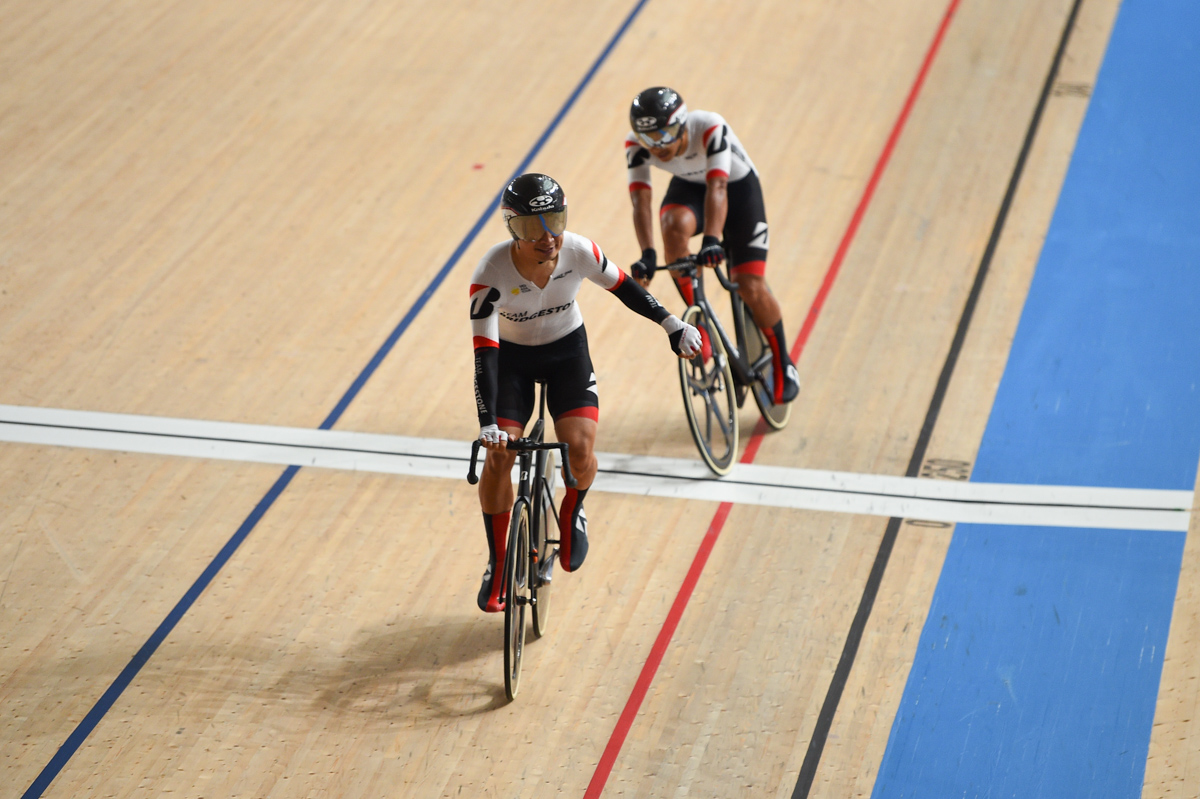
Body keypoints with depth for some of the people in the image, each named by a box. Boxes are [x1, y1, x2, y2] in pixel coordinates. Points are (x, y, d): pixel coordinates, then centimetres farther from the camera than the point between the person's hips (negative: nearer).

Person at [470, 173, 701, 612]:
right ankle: (498, 563, 6)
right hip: (511, 356, -1)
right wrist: (487, 424, -41)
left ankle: (573, 513, 16)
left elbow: (622, 286, -4)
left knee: (579, 449, -19)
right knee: (498, 457, -14)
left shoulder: (579, 252, -25)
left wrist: (670, 322, -2)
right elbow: (484, 351, -33)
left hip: (567, 350, 1)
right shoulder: (491, 273, -31)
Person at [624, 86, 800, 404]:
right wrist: (647, 254, -51)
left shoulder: (710, 128, -38)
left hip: (738, 186, -2)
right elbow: (640, 199, -36)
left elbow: (717, 187, -48)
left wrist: (711, 240, -63)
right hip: (689, 187, 2)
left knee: (750, 285, -9)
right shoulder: (636, 144, -28)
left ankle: (783, 365, 15)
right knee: (675, 225, -35)